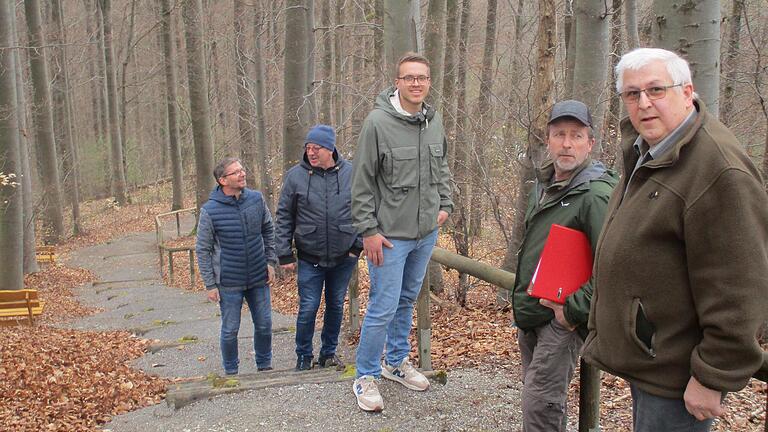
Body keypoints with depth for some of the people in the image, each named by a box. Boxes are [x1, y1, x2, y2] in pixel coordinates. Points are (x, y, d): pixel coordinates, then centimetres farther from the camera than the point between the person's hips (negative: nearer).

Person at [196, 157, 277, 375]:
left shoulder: (256, 199, -3)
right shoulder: (210, 210, -14)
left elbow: (268, 231, 12)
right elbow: (202, 250, -7)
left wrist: (270, 261, 5)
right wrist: (210, 285, -8)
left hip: (259, 278, 4)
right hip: (229, 283, -3)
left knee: (264, 325, 12)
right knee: (230, 330, 8)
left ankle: (265, 366, 33)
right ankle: (231, 372, 28)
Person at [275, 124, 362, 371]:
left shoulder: (351, 173, -5)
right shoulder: (295, 176, -7)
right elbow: (284, 217, -1)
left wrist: (359, 244, -1)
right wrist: (284, 255, -4)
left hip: (343, 257, 2)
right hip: (310, 258, -1)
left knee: (336, 306, 13)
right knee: (308, 309, 1)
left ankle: (329, 352, 31)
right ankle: (303, 357, 21)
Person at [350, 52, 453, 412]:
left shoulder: (434, 121, 4)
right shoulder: (378, 122, -14)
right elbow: (362, 183, -12)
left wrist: (445, 204, 10)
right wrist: (368, 230, -14)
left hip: (426, 233, 6)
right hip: (390, 235, -6)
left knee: (407, 300, 19)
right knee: (383, 307, -3)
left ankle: (396, 362, 37)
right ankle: (366, 377, 16)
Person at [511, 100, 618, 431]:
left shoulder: (597, 194, -18)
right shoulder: (542, 184, 10)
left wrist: (573, 308, -21)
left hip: (562, 319, -8)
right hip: (529, 314, 9)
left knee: (540, 404, -9)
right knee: (541, 398, 20)